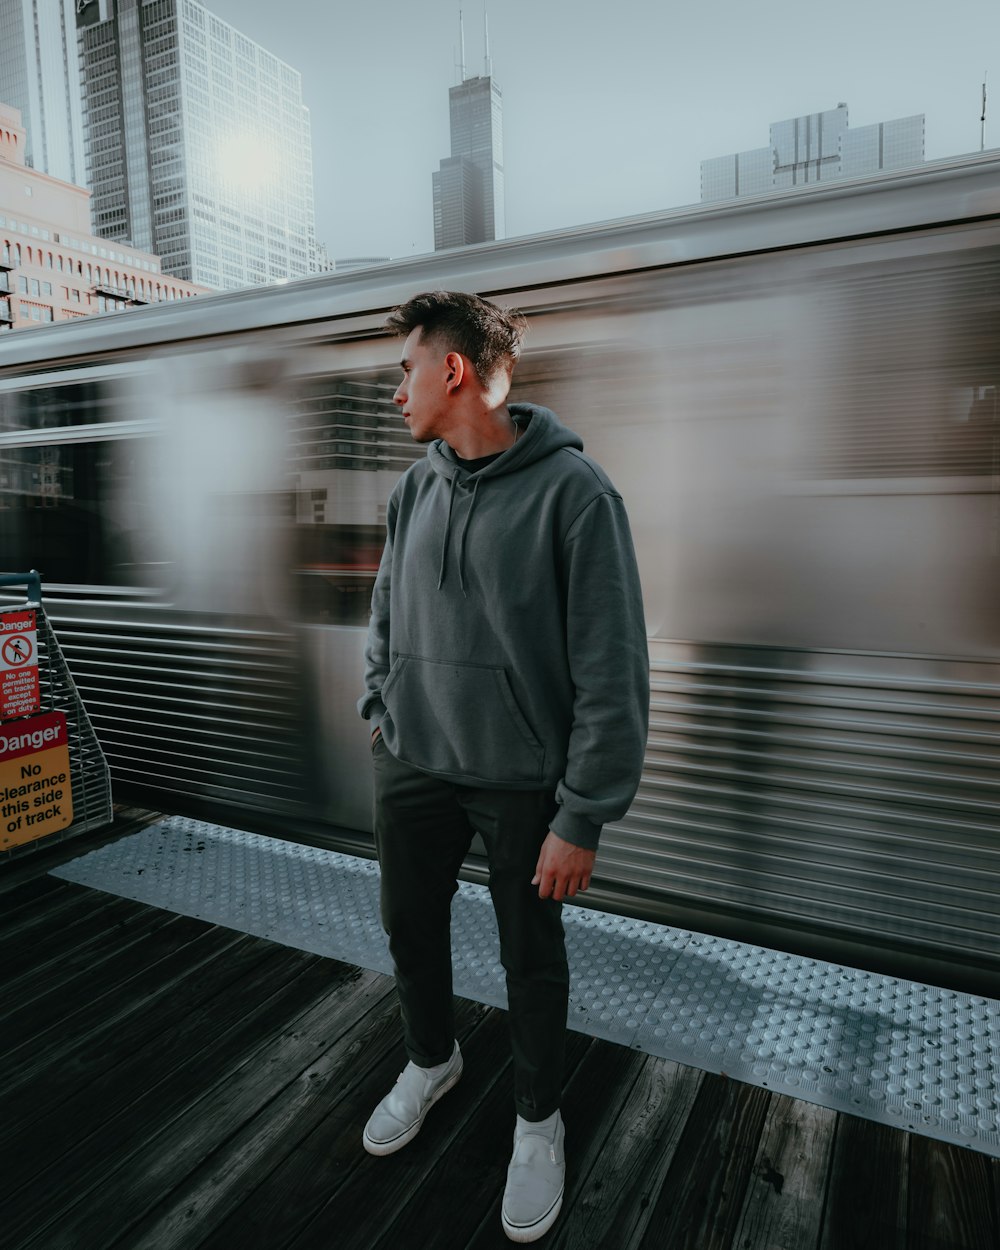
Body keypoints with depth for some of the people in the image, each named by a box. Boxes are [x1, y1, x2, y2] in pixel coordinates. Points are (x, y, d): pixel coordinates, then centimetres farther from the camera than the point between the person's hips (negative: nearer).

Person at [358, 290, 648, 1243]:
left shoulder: (573, 492, -17)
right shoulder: (414, 490, 2)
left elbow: (612, 673, -17)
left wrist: (583, 817, -16)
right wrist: (379, 723, 10)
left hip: (522, 783, -5)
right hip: (412, 771, 6)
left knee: (531, 958, 14)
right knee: (409, 927, 21)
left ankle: (539, 1118, 42)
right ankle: (431, 1061, 51)